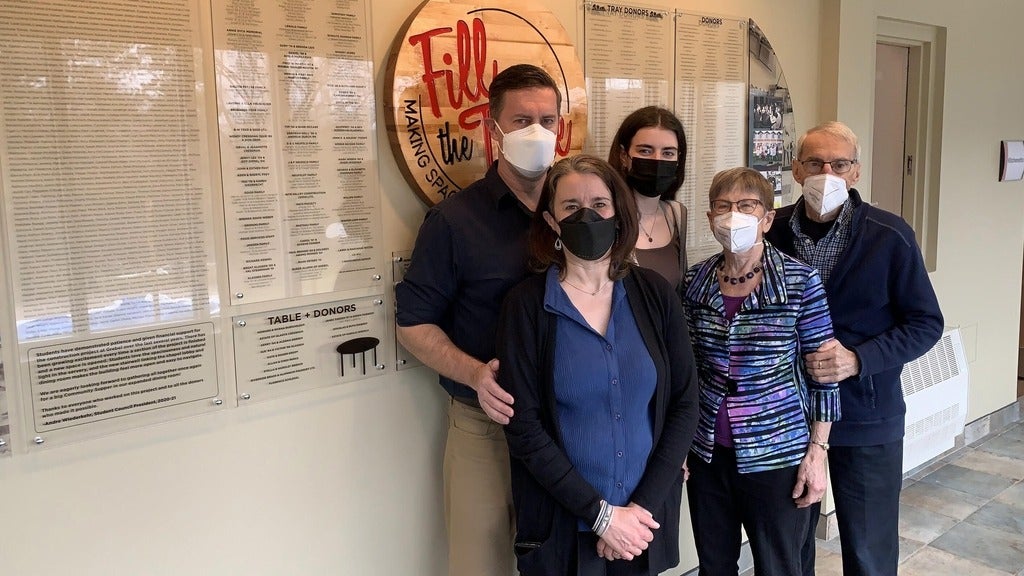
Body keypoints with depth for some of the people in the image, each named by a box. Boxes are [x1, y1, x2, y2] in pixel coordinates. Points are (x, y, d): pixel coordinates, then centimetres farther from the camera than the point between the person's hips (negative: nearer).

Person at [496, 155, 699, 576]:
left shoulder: (655, 294, -1)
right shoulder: (527, 304, -8)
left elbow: (684, 403, 0)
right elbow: (523, 428, -11)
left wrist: (643, 506, -8)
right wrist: (601, 513, -13)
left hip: (645, 523, 3)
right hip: (561, 525, -2)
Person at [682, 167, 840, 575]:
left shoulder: (801, 282, -10)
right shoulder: (695, 282, 0)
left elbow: (823, 373, -6)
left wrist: (817, 451, -8)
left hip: (776, 456, -3)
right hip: (707, 453, 3)